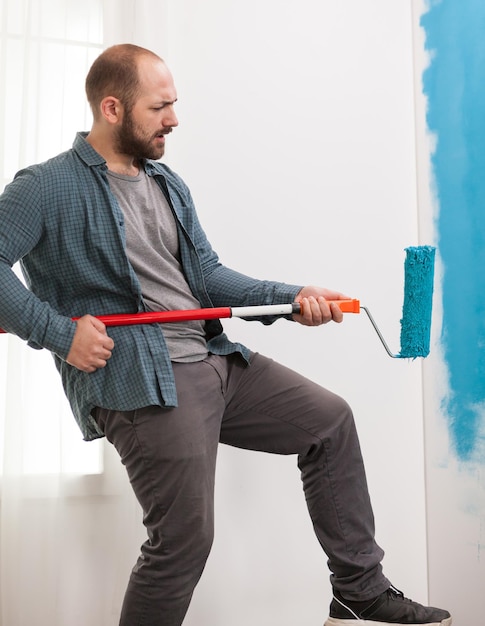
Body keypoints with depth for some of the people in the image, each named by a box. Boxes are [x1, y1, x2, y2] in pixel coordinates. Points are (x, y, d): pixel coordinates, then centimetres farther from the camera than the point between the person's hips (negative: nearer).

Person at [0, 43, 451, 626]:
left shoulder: (169, 184, 18)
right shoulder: (47, 188, -5)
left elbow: (208, 275, 15)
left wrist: (292, 297, 2)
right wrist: (59, 332, -20)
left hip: (216, 360, 8)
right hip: (139, 382, -8)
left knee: (330, 420, 11)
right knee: (184, 538, -10)